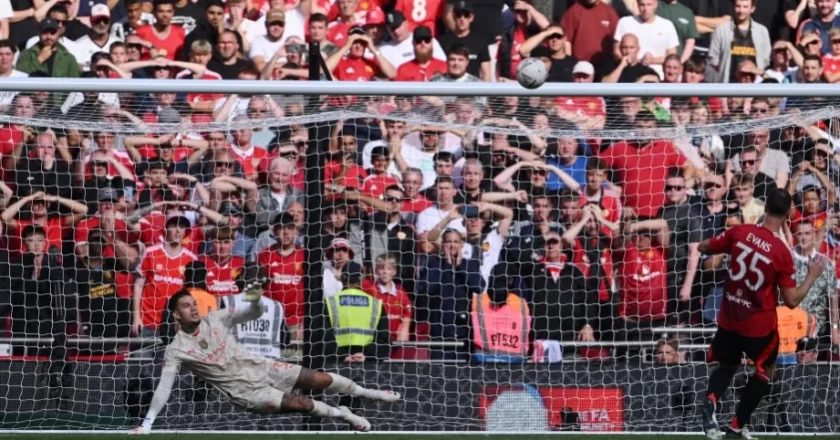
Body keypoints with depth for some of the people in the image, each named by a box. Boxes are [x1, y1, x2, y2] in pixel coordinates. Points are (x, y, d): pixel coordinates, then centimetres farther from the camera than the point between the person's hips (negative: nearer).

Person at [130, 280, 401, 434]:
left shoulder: (215, 319, -3)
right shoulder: (176, 350, -13)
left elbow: (254, 314, -5)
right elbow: (164, 387, -15)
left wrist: (256, 301, -30)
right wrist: (147, 424, -23)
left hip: (260, 368, 4)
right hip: (244, 392, -4)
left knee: (320, 380, -2)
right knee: (301, 404, -18)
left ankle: (367, 393, 21)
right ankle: (343, 414, 8)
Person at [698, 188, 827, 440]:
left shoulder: (739, 232, -10)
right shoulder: (781, 252, -19)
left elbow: (703, 247, 6)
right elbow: (792, 301, -15)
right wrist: (813, 275, -2)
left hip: (729, 318, 3)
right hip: (760, 324, -3)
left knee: (727, 365, 24)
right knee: (765, 372, 22)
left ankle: (711, 401, -8)